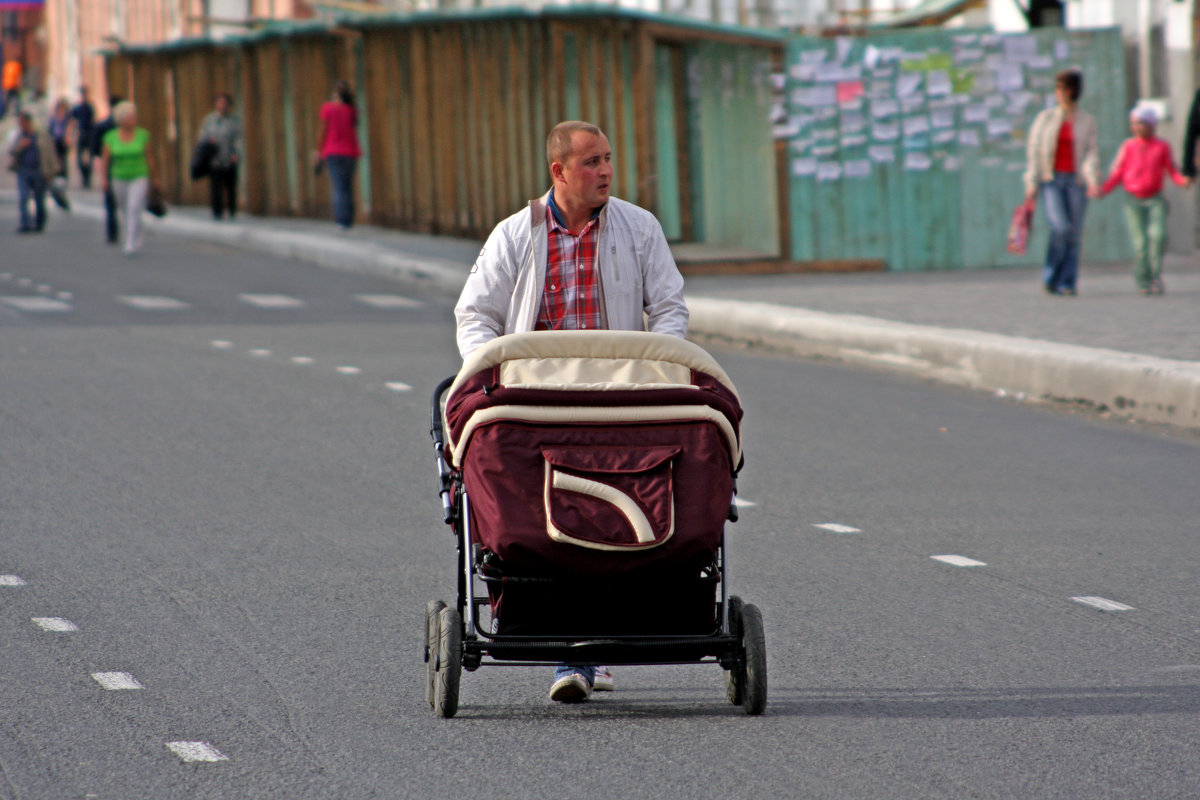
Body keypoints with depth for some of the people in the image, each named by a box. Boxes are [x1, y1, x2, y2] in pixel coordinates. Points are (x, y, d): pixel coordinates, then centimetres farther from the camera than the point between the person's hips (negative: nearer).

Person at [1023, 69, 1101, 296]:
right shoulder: (1045, 118, 8)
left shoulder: (1087, 121, 7)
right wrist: (1031, 184, -1)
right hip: (1051, 180, -1)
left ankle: (1066, 283, 4)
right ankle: (1050, 277, -2)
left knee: (1074, 235, -3)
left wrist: (1093, 180, -14)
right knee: (1060, 227, -17)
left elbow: (1092, 153, 0)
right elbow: (1034, 151, 6)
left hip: (1076, 180, 1)